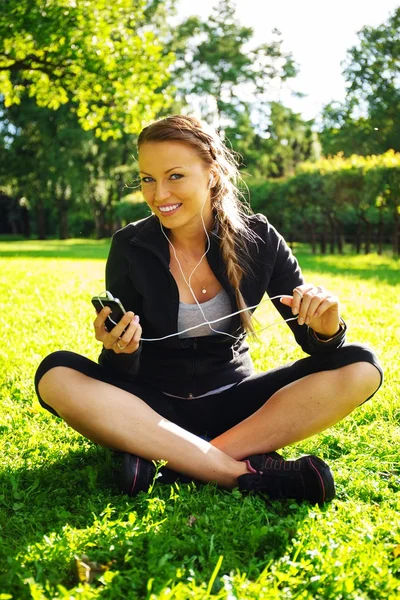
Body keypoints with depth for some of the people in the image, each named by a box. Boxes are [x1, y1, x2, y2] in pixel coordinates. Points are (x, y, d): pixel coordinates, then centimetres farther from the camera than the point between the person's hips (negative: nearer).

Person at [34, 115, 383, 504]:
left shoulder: (258, 239, -8)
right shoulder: (130, 247, -10)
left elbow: (314, 340, -4)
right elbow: (122, 372, -8)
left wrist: (326, 331, -28)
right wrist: (119, 351, -31)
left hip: (231, 403, 1)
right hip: (154, 407, 0)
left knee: (360, 368, -19)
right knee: (56, 376, -28)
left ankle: (174, 460, -25)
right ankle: (244, 472, -30)